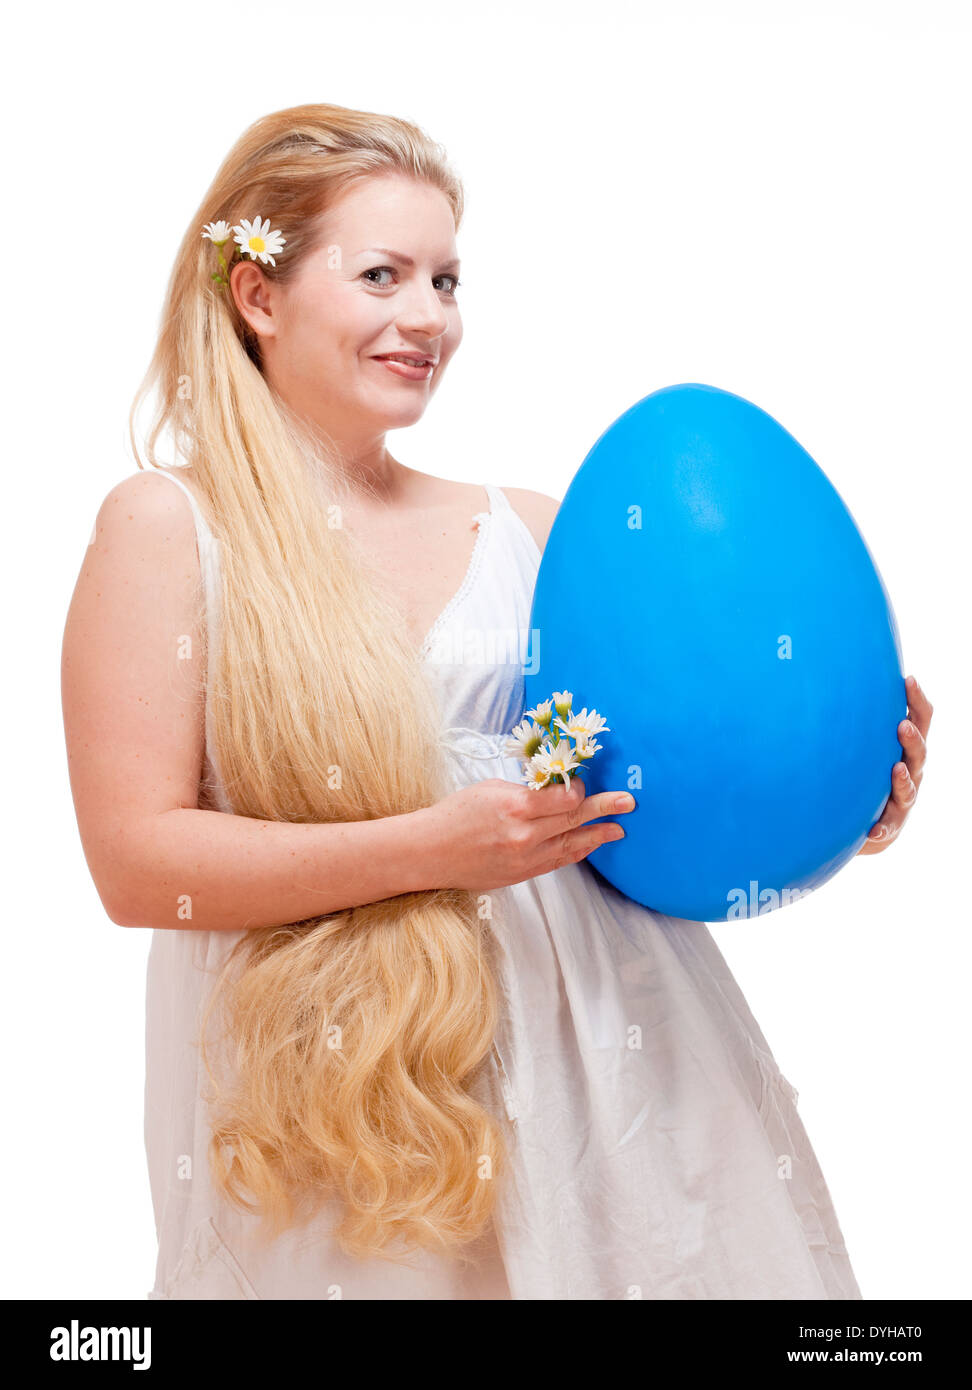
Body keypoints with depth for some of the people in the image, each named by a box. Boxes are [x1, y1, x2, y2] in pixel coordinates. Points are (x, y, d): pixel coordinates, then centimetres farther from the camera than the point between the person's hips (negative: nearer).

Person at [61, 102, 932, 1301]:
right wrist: (430, 847, -19)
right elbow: (138, 862, -9)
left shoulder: (526, 531, 8)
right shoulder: (168, 526, -2)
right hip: (338, 1105, -3)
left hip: (606, 1054, 4)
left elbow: (640, 775, 13)